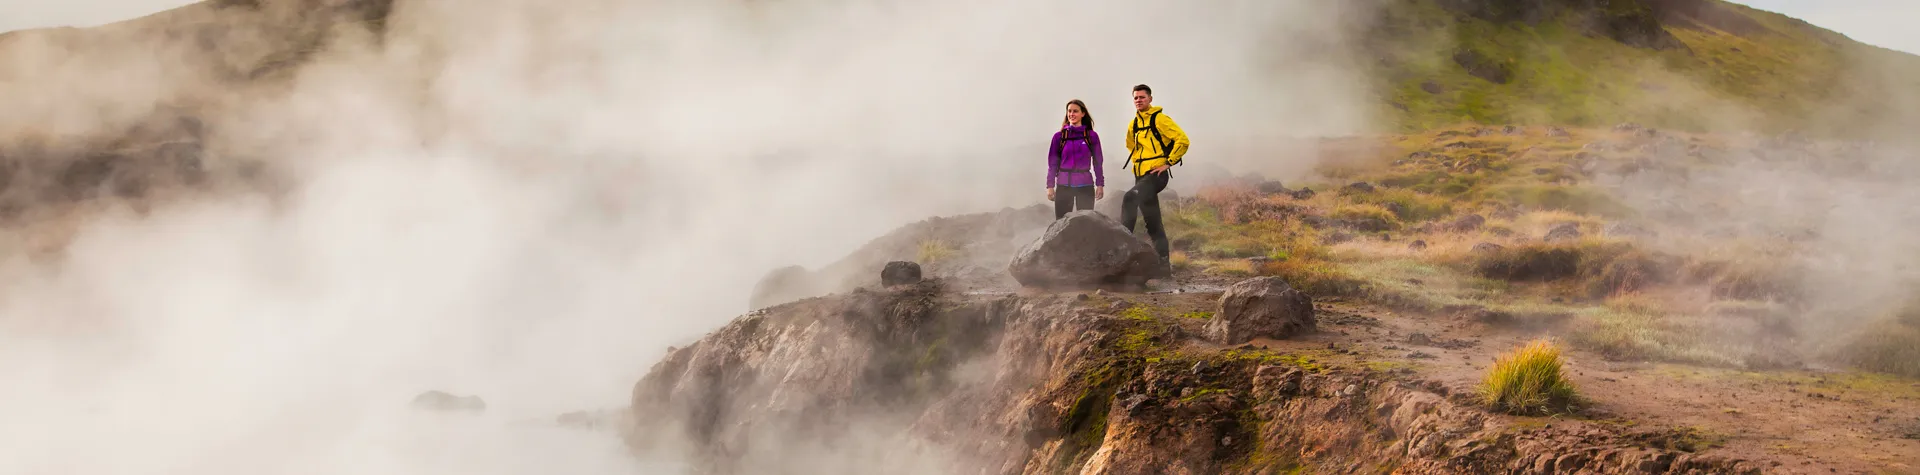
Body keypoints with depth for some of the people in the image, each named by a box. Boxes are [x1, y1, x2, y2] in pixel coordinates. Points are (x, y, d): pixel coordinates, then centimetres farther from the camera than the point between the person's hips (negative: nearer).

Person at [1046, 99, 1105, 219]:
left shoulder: (1092, 136, 3)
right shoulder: (1059, 136, 4)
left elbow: (1098, 162, 7)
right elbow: (1053, 163, 6)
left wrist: (1100, 184, 2)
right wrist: (1050, 186, 1)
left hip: (1085, 186, 0)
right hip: (1064, 186, 0)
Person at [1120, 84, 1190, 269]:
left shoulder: (1159, 119, -6)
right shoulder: (1133, 125, 15)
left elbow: (1182, 140, -13)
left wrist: (1168, 163, -14)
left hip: (1156, 174, -8)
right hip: (1141, 176, 8)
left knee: (1130, 198, -30)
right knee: (1153, 223, 9)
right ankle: (1163, 259, 14)